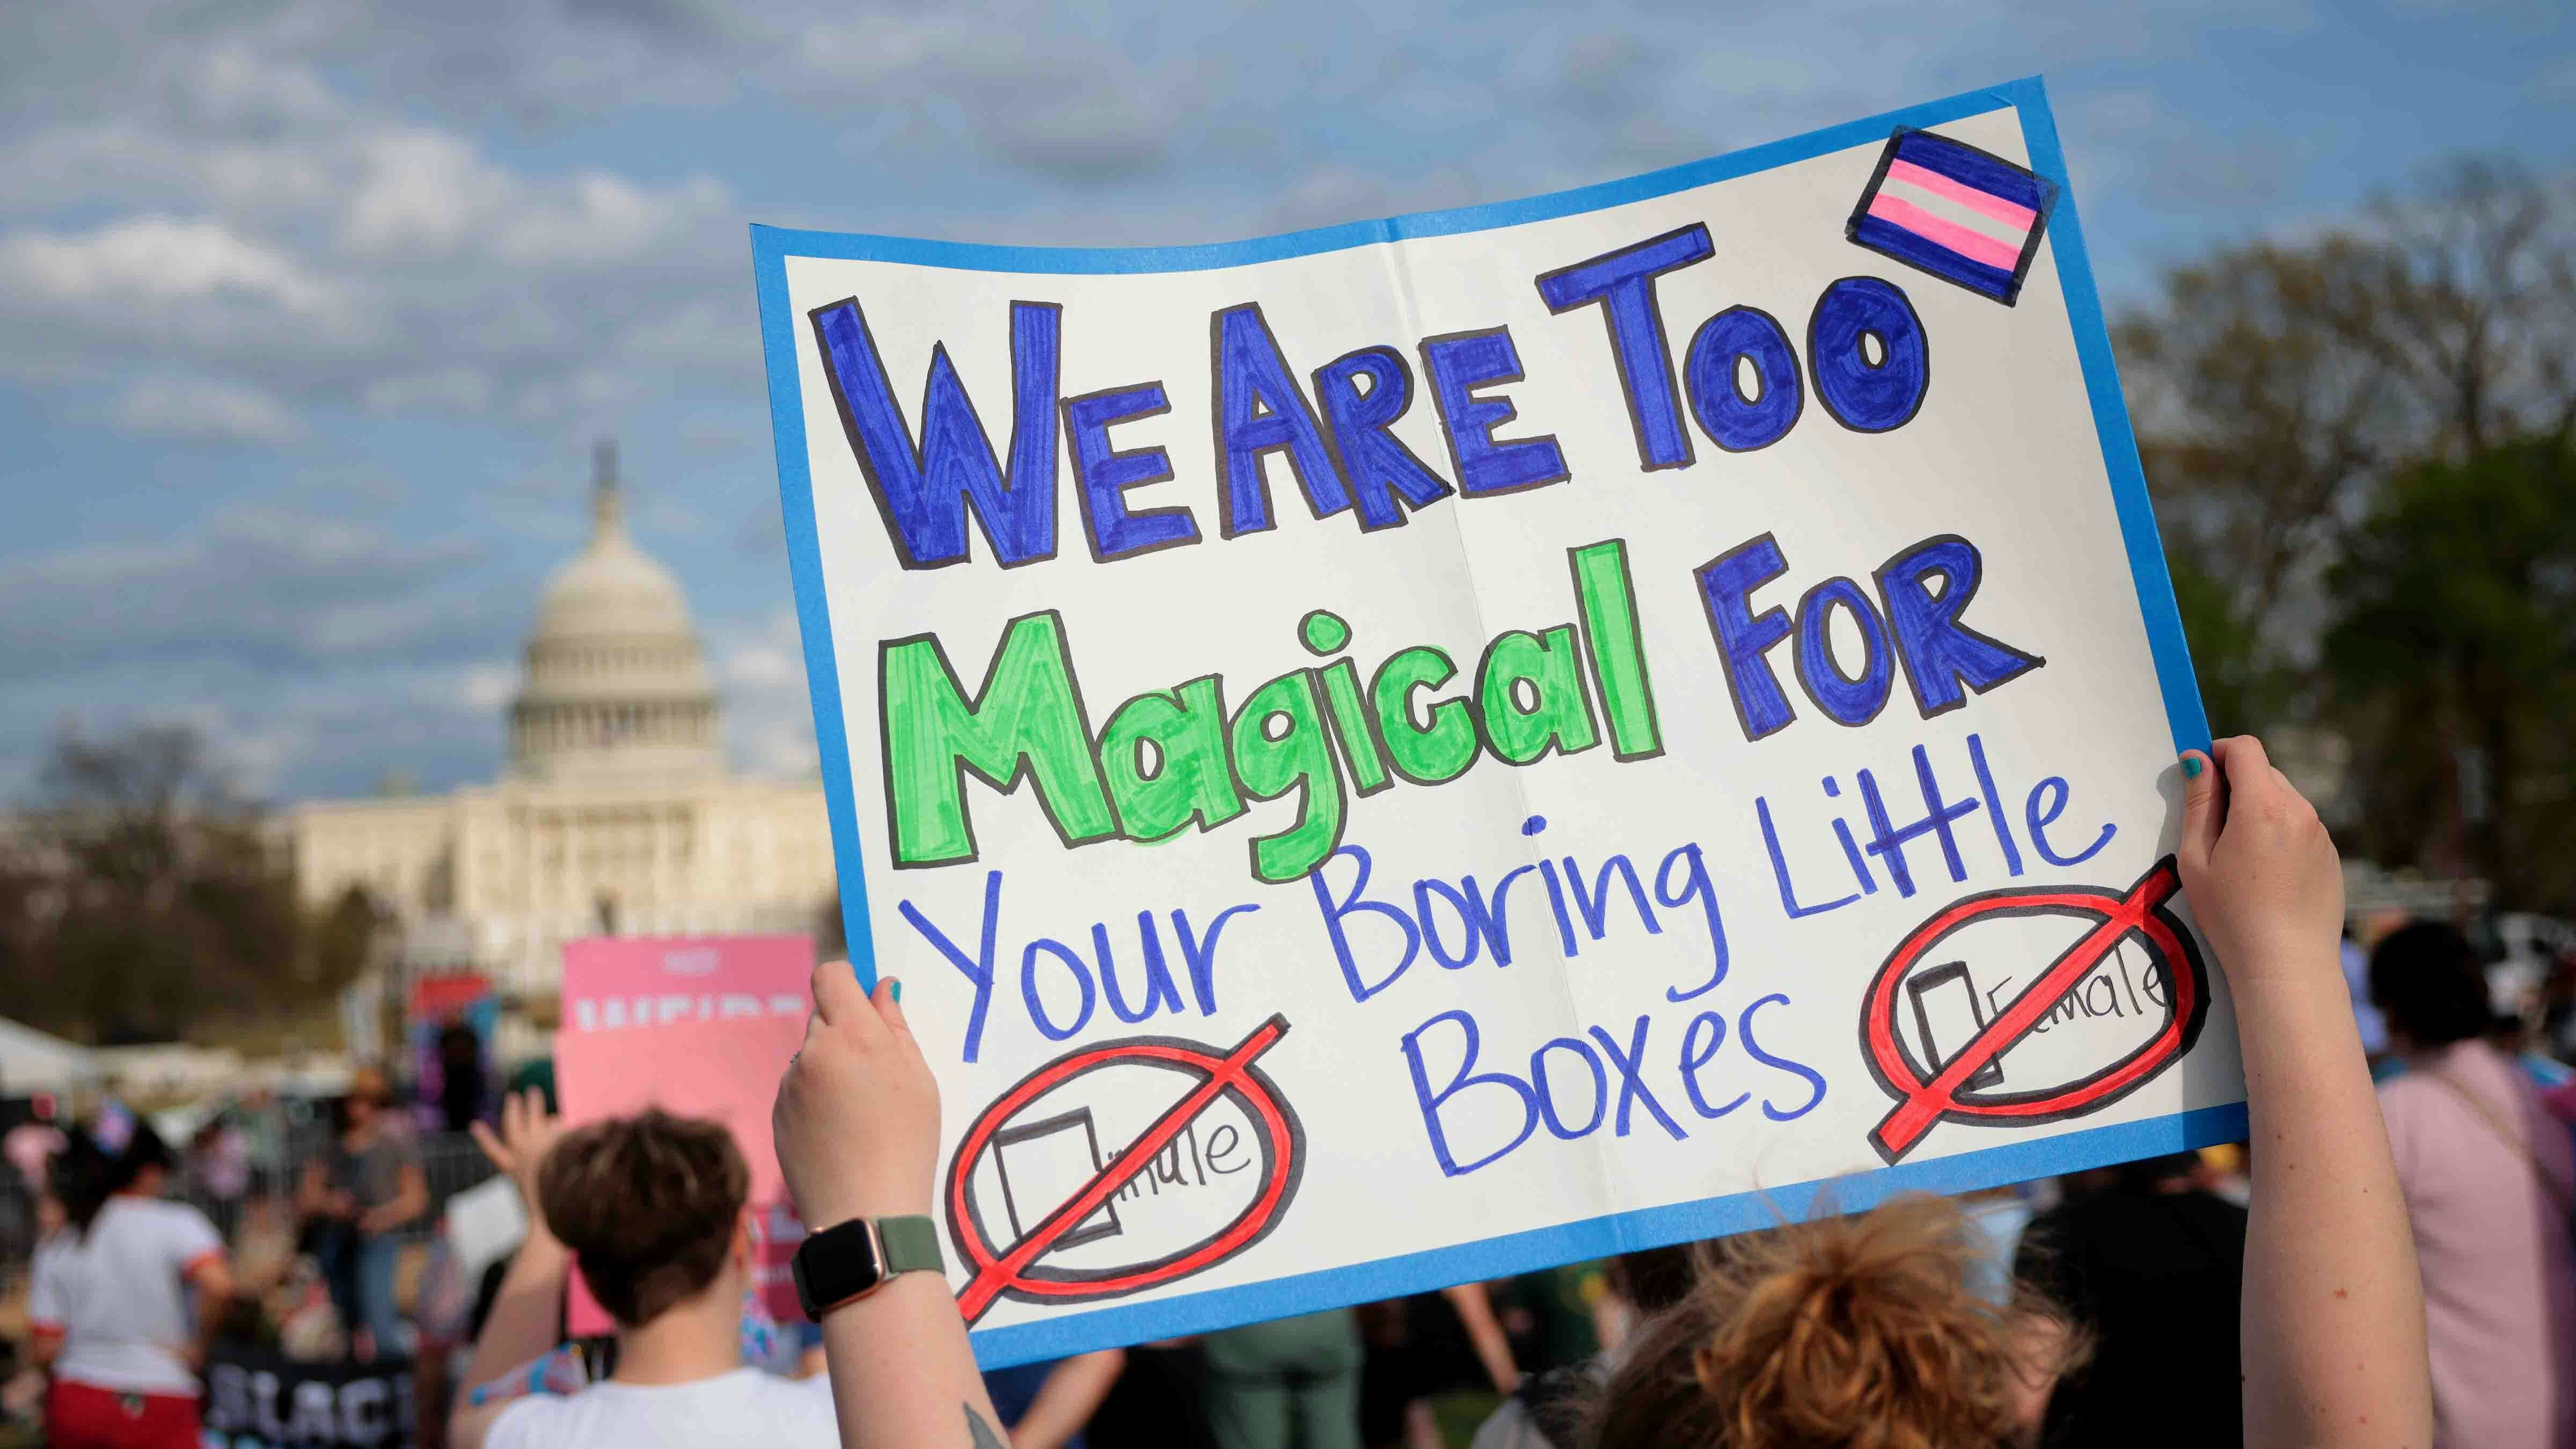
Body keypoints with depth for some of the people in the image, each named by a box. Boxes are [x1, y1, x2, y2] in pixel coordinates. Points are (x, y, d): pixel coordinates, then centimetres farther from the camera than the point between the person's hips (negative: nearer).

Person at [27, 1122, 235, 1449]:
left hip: (75, 1405, 5)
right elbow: (218, 1285, -25)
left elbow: (47, 1349, 2)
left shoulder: (57, 1247, 6)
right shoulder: (176, 1223, -7)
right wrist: (198, 1345, -10)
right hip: (158, 1410, -4)